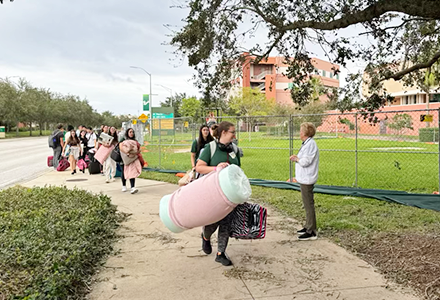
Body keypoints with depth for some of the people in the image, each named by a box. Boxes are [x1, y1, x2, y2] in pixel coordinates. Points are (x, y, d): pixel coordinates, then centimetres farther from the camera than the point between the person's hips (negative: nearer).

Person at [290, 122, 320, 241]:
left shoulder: (310, 144, -18)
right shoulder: (307, 143, 15)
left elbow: (305, 162, -23)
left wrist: (296, 159, -6)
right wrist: (297, 158, 5)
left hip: (307, 179, -11)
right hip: (304, 179, 11)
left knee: (309, 205, -6)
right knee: (307, 204, 18)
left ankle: (311, 232, -1)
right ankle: (308, 227, 29)